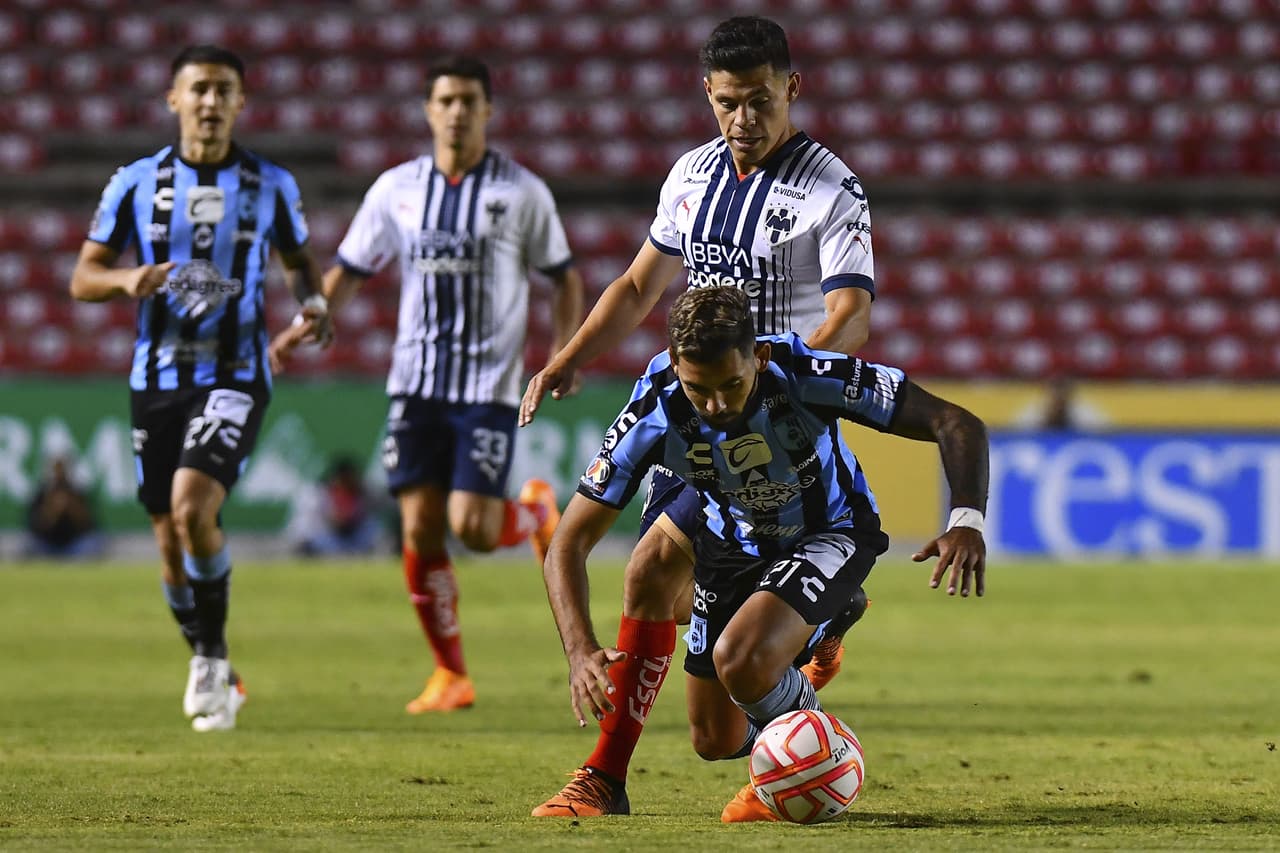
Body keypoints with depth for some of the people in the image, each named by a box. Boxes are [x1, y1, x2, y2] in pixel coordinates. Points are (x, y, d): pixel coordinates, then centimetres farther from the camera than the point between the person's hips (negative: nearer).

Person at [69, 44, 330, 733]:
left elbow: (298, 259, 18)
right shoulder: (135, 184, 2)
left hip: (235, 375, -2)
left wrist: (312, 301, -4)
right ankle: (212, 677, 26)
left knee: (193, 509, -24)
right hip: (157, 379, 2)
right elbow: (82, 278, 4)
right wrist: (126, 280, -18)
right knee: (171, 541, 5)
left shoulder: (270, 186, 2)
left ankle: (210, 659, -6)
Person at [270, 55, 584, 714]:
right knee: (420, 531, -4)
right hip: (416, 381, 3)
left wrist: (563, 355, -6)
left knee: (473, 529, -14)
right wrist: (303, 327, -1)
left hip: (490, 386, -3)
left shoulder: (522, 192, 0)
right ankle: (451, 675, 9)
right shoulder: (397, 189, 6)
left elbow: (564, 278, 7)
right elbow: (350, 270, 13)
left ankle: (535, 511, 22)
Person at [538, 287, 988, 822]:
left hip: (830, 532, -3)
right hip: (731, 546, 4)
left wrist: (967, 521, -43)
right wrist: (581, 652, -40)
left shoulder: (809, 377, -34)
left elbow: (955, 423, -26)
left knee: (740, 663, -31)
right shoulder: (657, 413, -29)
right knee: (715, 742, 9)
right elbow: (568, 545, -24)